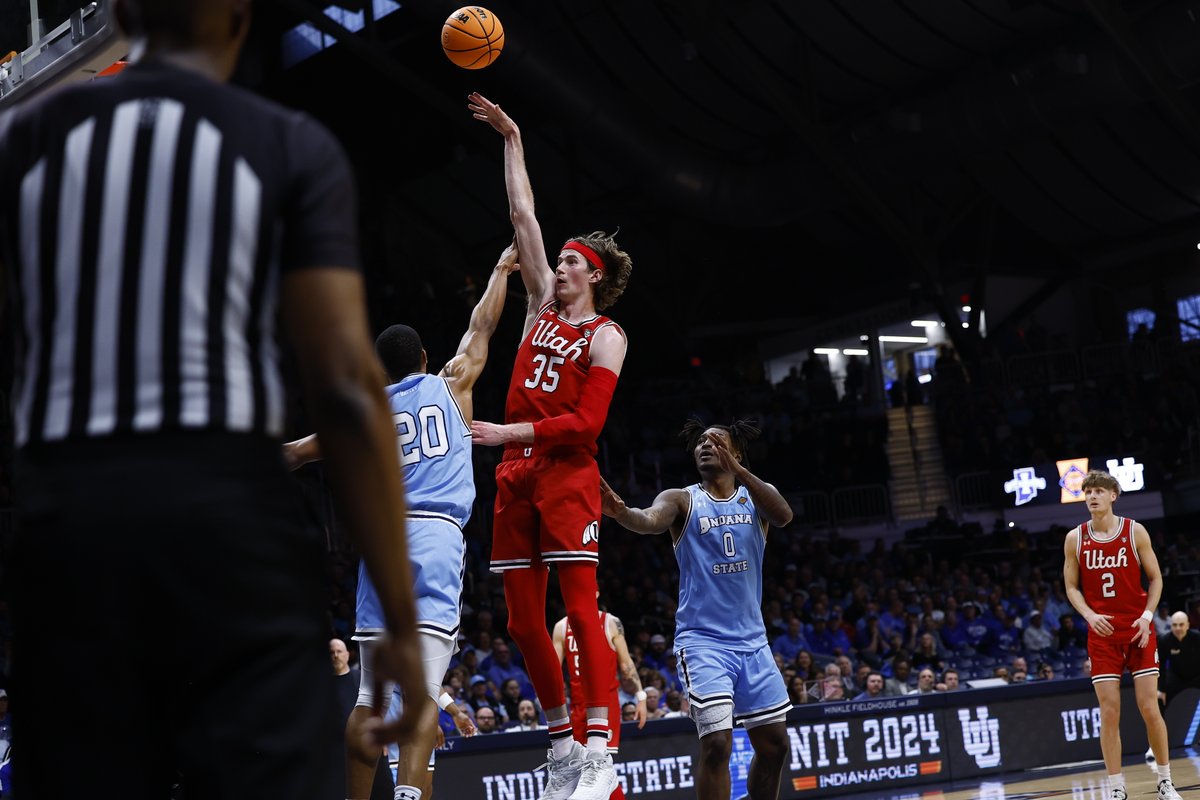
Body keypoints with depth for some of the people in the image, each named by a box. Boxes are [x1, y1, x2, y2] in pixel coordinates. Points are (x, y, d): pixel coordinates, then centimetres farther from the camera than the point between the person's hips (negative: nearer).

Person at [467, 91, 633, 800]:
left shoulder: (606, 337, 0)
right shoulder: (544, 305, 17)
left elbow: (587, 422, -10)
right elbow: (523, 212, 20)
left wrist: (508, 432, -15)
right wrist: (511, 137, 21)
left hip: (568, 472, -7)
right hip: (517, 474, 7)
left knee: (581, 606, -14)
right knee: (524, 620, 4)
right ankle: (562, 743, 13)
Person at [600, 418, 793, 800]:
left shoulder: (756, 496, 6)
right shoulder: (682, 500, -1)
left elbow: (783, 516, -18)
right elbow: (651, 520, -24)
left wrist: (738, 470, -33)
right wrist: (621, 512, -49)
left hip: (752, 640, 4)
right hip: (703, 639, -4)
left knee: (774, 745, 10)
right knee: (717, 744, -16)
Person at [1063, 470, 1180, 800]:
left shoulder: (1135, 531, -2)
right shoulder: (1075, 539, 1)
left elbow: (1155, 578, 4)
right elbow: (1071, 587, 7)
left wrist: (1147, 615, -10)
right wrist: (1089, 615, -11)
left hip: (1138, 631, -1)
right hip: (1103, 634, 1)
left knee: (1149, 708, -2)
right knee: (1109, 713, -3)